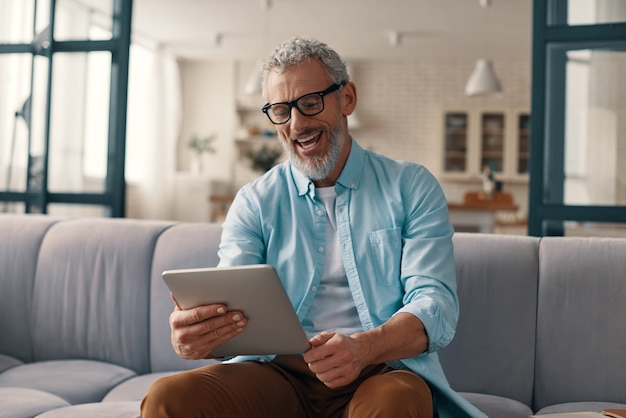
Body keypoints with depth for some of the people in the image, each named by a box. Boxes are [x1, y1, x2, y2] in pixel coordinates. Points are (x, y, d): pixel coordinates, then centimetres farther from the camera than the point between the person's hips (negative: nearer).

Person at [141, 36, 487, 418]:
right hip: (277, 374, 2)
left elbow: (436, 303, -5)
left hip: (382, 371, -2)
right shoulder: (254, 203, 11)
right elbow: (230, 305, -1)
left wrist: (364, 347, -26)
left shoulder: (411, 187, 6)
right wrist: (193, 335, -27)